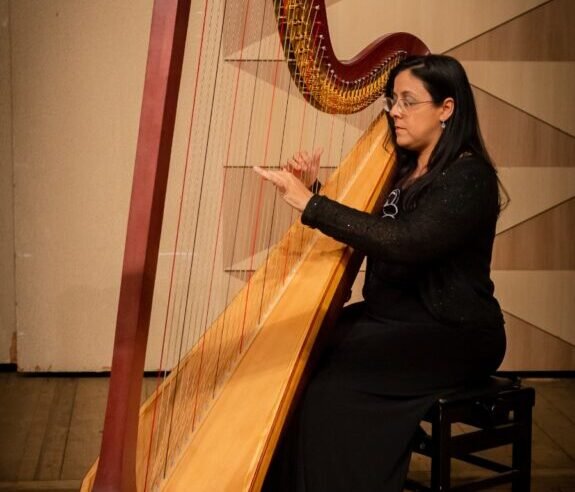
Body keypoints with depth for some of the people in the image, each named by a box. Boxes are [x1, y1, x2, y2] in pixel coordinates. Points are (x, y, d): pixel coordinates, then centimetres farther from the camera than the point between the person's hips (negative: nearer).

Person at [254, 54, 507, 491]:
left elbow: (404, 243, -29)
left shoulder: (469, 178, -15)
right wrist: (312, 189, 2)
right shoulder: (401, 169, 12)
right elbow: (358, 235, 18)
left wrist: (309, 203, -29)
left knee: (335, 387, -25)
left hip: (453, 335, -8)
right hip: (391, 319, 8)